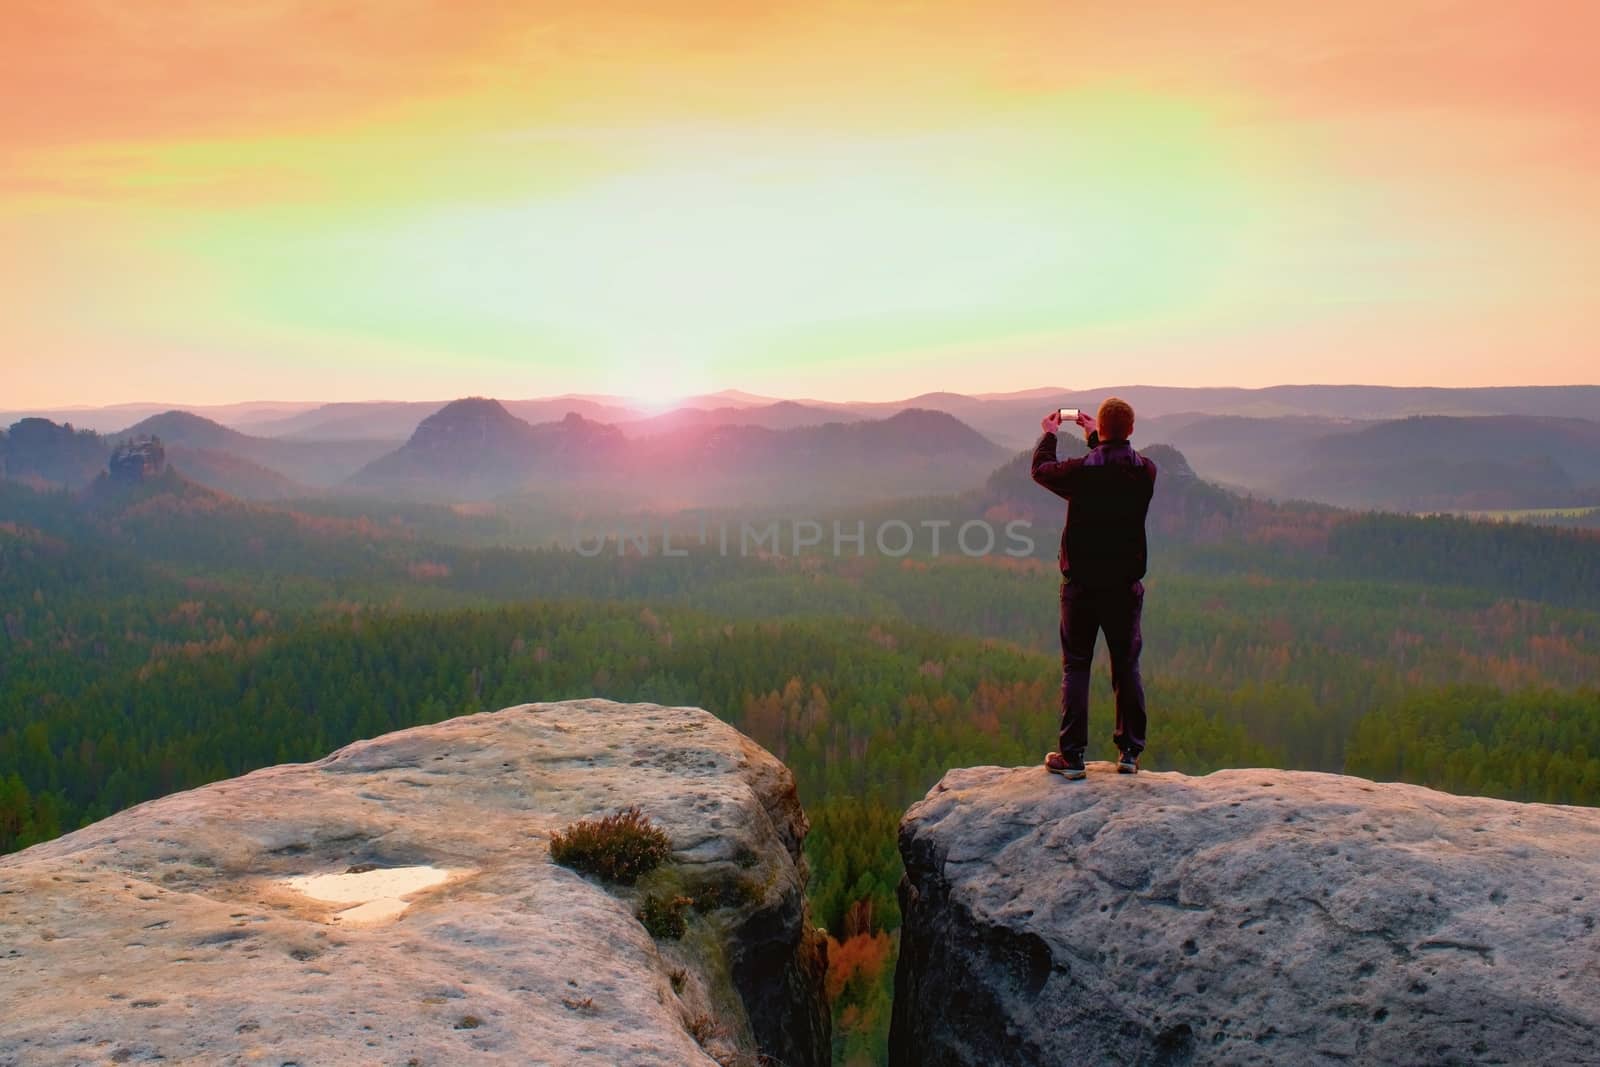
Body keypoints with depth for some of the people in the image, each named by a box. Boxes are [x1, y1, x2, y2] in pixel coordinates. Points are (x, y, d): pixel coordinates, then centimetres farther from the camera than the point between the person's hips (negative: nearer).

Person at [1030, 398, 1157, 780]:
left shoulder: (1081, 470, -14)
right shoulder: (1146, 472, -4)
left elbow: (1041, 470, 6)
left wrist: (1049, 434, 22)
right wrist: (1095, 439, 30)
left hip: (1082, 583, -3)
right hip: (1126, 584, 3)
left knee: (1075, 667, 4)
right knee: (1127, 667, 11)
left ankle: (1071, 755, 4)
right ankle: (1130, 752, 16)